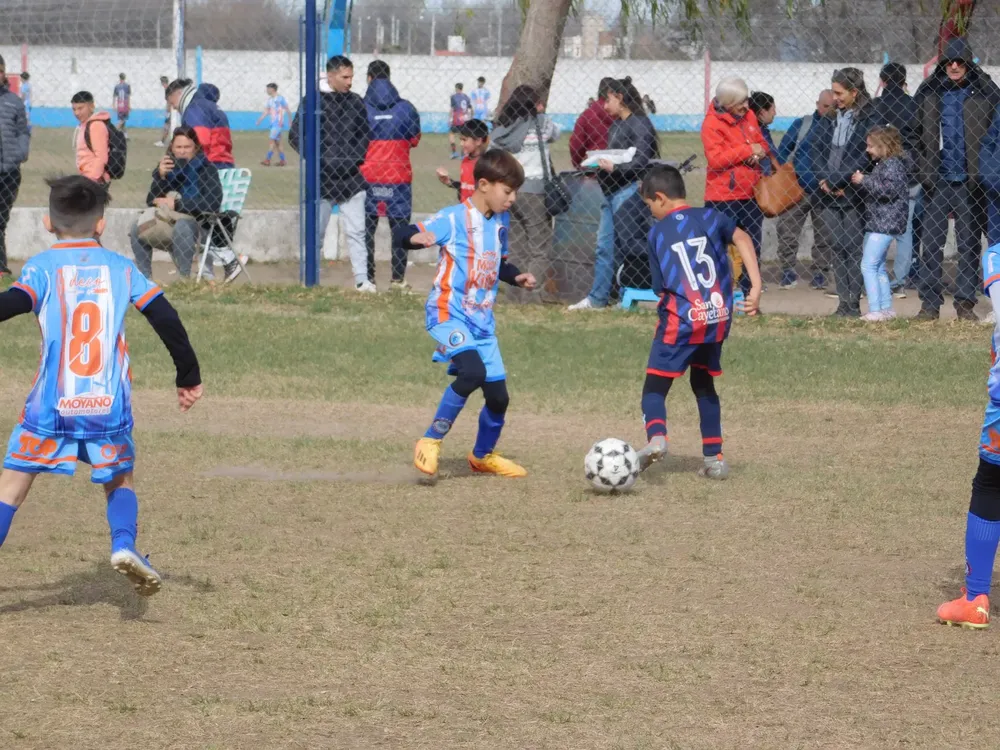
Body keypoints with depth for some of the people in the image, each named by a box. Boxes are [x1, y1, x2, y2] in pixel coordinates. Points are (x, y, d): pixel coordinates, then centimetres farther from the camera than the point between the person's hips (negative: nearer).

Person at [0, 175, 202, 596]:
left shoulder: (42, 267, 2)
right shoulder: (121, 268, 10)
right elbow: (166, 319, 8)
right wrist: (189, 377, 17)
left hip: (52, 405, -2)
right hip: (110, 405, 2)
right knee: (119, 480, 21)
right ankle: (124, 545, -4)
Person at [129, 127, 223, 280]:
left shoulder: (206, 170, -3)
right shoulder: (166, 166, 10)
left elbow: (212, 203, -16)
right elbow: (151, 202, 4)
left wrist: (176, 205, -16)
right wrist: (160, 176, -13)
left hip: (197, 222, -5)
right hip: (167, 221, 5)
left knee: (182, 227, -38)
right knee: (138, 227, -21)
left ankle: (184, 279, -32)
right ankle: (144, 277, -16)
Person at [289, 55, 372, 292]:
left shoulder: (356, 102, 9)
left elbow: (366, 134, 19)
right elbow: (295, 136, -2)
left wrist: (358, 157, 4)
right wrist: (317, 159, -10)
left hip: (352, 179, 3)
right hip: (322, 178, -3)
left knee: (356, 231, -2)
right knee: (316, 232, 5)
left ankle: (361, 279, -2)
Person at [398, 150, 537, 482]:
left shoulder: (499, 222, 10)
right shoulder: (454, 218, -12)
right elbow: (407, 234, -19)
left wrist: (516, 277, 7)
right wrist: (417, 237, -41)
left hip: (482, 321, 7)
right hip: (449, 314, -7)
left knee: (498, 395, 8)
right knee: (473, 371, -31)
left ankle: (483, 455, 36)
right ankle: (431, 442, -16)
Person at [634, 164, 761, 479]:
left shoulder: (658, 232, 5)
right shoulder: (711, 217, 9)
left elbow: (660, 288, 3)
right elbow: (742, 238, -8)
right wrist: (756, 287, -12)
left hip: (681, 319, -4)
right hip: (718, 318, 4)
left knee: (655, 385, 0)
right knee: (704, 385, 20)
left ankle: (656, 437, -28)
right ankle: (714, 458, 17)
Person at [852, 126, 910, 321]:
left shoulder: (893, 164, -13)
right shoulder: (881, 164, 17)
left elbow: (890, 189, -25)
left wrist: (864, 181, -20)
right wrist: (861, 181, 12)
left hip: (885, 223, -11)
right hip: (878, 223, 11)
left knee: (868, 265, -12)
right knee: (879, 268, 16)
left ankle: (875, 310, -14)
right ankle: (886, 308, 22)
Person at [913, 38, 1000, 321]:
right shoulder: (929, 93, 7)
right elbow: (916, 133, 10)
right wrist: (921, 171, -1)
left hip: (969, 181, -1)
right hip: (938, 180, 2)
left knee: (969, 244, 4)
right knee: (931, 243, 0)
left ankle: (966, 303, 9)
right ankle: (930, 303, 3)